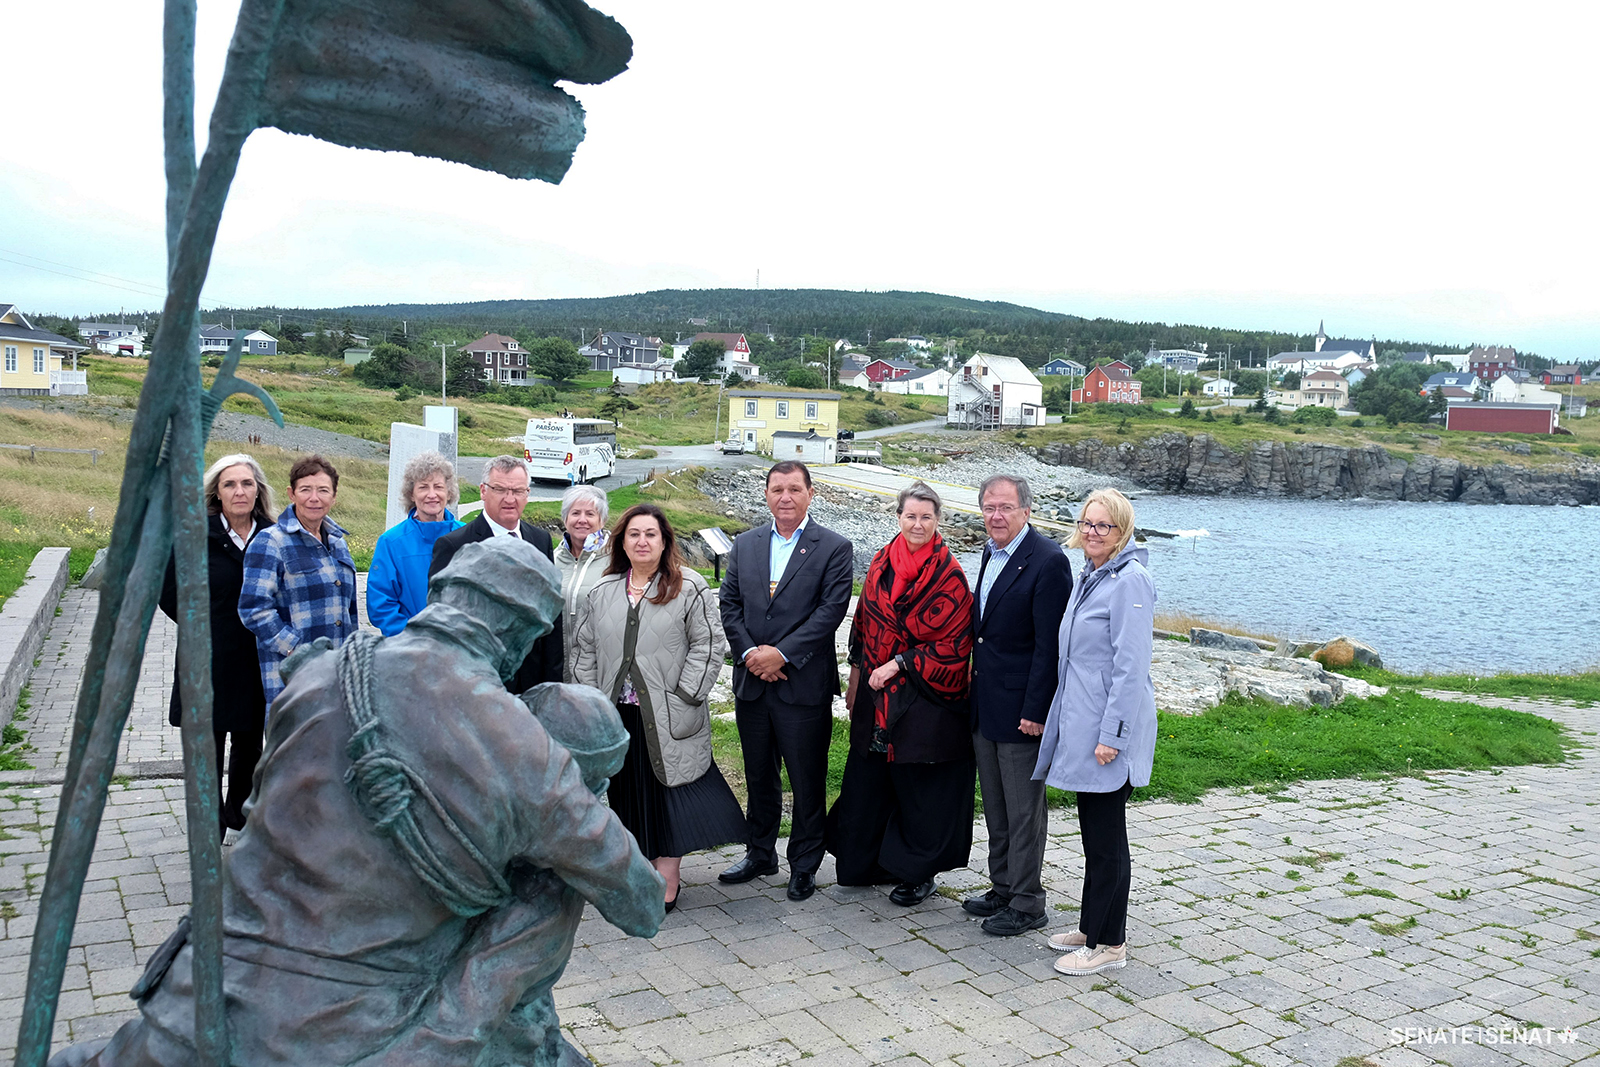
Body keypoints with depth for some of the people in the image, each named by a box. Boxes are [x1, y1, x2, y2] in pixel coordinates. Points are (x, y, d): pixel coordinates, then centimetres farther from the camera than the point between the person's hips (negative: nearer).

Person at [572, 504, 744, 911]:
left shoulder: (690, 588, -3)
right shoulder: (603, 592, 11)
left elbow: (708, 645, -5)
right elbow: (586, 650, 14)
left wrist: (684, 695, -11)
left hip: (667, 718, -4)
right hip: (618, 714, 4)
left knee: (667, 790, 0)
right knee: (627, 792, 11)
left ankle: (666, 882, 8)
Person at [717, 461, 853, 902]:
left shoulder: (833, 548, -4)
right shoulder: (745, 544, 10)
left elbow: (831, 610, -12)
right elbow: (730, 604, 6)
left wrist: (782, 654, -17)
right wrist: (749, 653, -8)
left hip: (804, 684, -4)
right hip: (752, 683, 4)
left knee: (807, 781, 5)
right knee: (759, 777, 17)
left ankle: (804, 864, 21)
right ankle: (760, 854, 33)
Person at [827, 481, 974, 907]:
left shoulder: (949, 576, -11)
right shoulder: (882, 563, 4)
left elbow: (954, 643, -13)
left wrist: (898, 665, -15)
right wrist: (856, 679, 13)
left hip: (925, 699, -5)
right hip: (876, 696, 5)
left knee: (921, 787, 6)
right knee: (868, 779, 13)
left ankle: (918, 872, 22)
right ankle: (867, 862, 29)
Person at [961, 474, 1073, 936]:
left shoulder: (1048, 560, -16)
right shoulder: (992, 553, 11)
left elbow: (1049, 644, -18)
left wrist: (1035, 710, -19)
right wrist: (975, 676, 13)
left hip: (1021, 710, -8)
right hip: (985, 706, 9)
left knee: (1024, 811, 3)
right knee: (995, 808, 18)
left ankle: (1027, 904, 15)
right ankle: (1003, 889, 31)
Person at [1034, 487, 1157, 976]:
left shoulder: (1130, 580, -16)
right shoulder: (1089, 576, 13)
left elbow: (1131, 665, -20)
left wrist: (1112, 734, -21)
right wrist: (1064, 721, 19)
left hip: (1109, 731, -9)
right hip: (1080, 725, 9)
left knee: (1106, 837, 1)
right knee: (1092, 830, 17)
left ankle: (1109, 943, 12)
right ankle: (1091, 926, 29)